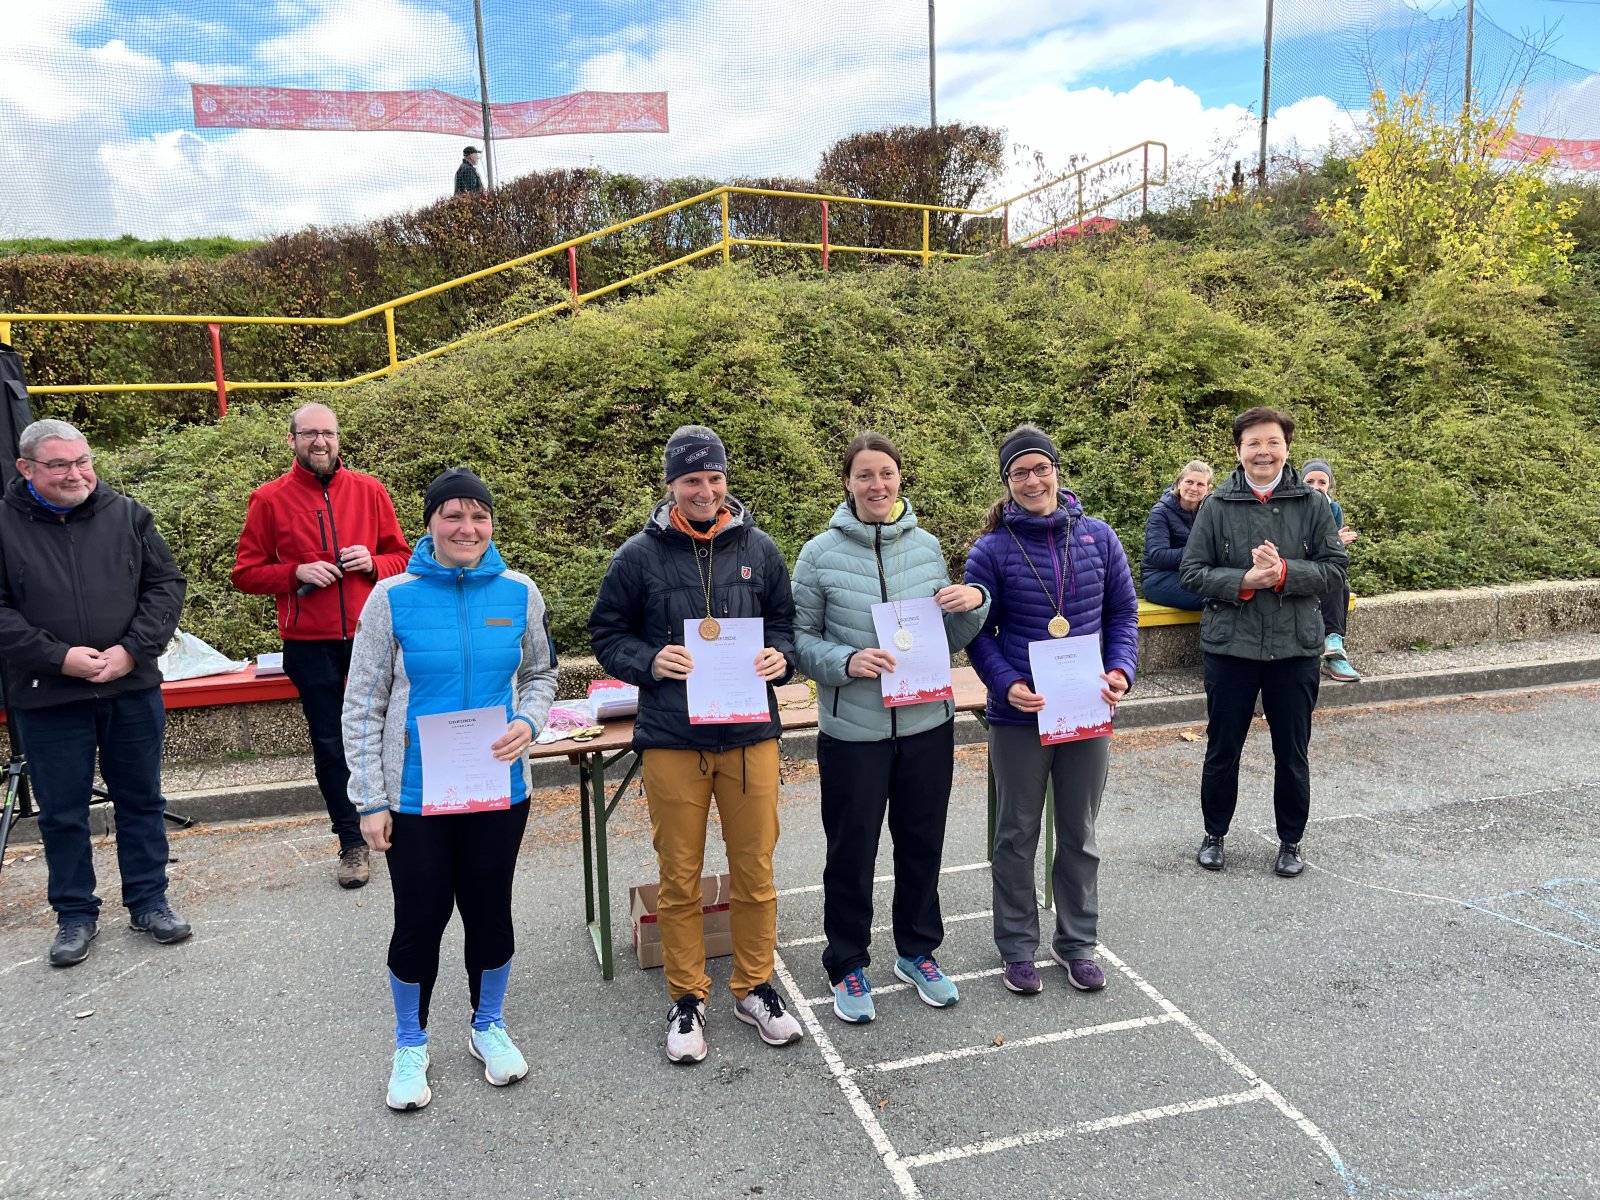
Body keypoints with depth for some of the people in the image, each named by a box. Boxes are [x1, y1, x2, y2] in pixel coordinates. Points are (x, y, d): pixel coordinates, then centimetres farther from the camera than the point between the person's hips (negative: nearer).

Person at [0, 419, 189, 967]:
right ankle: (75, 913, 26)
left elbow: (166, 584, 1)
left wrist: (132, 649, -12)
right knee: (62, 812, 10)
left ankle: (148, 901, 26)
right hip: (47, 697, -1)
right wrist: (60, 658, -16)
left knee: (141, 799, 11)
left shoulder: (127, 515, 3)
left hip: (133, 689, 2)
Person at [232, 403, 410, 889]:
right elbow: (245, 572, 4)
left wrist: (373, 563, -9)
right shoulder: (270, 499, 2)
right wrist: (296, 574, -12)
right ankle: (352, 843, 18)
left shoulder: (369, 490, 6)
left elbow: (401, 557, 12)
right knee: (329, 744, 5)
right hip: (310, 644, 0)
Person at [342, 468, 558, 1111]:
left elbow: (540, 674, 11)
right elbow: (363, 705, -5)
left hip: (499, 789, 2)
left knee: (490, 909, 15)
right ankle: (410, 1045, 34)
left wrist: (527, 723, -10)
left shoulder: (519, 594, -4)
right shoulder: (393, 598, -9)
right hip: (416, 793, -2)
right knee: (420, 918, 8)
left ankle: (489, 1026, 39)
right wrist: (369, 800, -6)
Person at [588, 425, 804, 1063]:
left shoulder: (758, 549, 6)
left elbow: (785, 621, 14)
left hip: (751, 733, 2)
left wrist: (779, 656, -7)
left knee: (755, 870, 10)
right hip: (670, 739, -1)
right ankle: (687, 999, 26)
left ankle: (754, 987, 30)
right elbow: (607, 634, 4)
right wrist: (651, 661, -14)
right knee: (679, 878, 9)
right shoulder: (639, 555, -1)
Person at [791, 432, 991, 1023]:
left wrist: (973, 606, -10)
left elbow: (950, 639, 10)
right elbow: (799, 637, -5)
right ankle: (848, 965, 30)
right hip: (852, 731, -3)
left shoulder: (927, 547, 2)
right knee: (851, 852, 10)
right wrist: (846, 661, -22)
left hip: (927, 725, 3)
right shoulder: (821, 553, -7)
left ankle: (917, 951, 39)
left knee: (922, 845, 17)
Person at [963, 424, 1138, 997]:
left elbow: (1124, 611, 7)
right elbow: (977, 632, -5)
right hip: (1019, 716, -3)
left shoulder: (1098, 537, 1)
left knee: (1079, 834, 16)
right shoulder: (992, 550, -8)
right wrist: (1007, 684, -20)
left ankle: (1077, 942, 34)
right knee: (1018, 835, 12)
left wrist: (1121, 669, -8)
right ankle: (1018, 948, 28)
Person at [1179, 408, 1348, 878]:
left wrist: (1285, 572, -19)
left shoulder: (1312, 504, -1)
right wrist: (1244, 581, -18)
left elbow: (1334, 568, -2)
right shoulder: (1217, 506, -3)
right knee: (1222, 749, 11)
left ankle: (1291, 841, 30)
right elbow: (1191, 571, -4)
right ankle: (1214, 834, 30)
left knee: (1292, 752, 12)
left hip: (1295, 647, 1)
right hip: (1229, 646, 0)